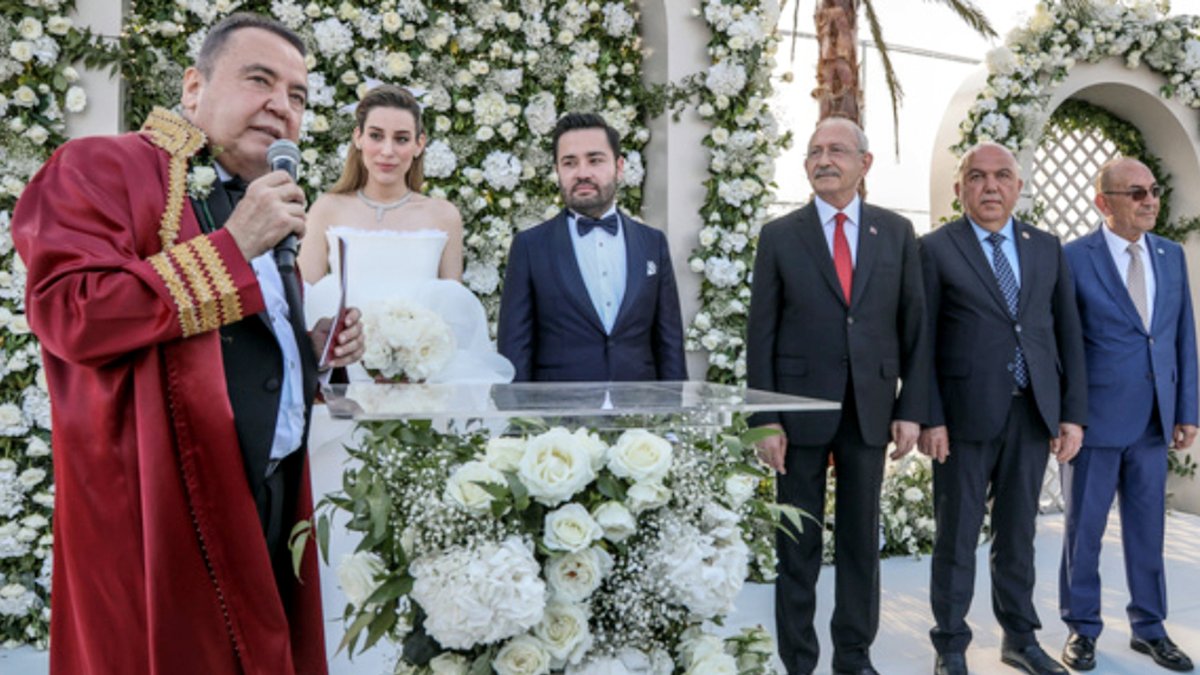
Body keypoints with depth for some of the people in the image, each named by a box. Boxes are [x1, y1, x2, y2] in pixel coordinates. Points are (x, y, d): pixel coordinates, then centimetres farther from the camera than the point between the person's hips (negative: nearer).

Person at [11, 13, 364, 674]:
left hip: (275, 501, 8)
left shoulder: (260, 206, 18)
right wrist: (232, 247, -18)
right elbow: (73, 316, -21)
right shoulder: (102, 167, -6)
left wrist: (317, 344, 7)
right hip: (167, 511, -8)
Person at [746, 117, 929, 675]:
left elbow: (914, 327, 6)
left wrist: (911, 408, 0)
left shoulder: (897, 232, 6)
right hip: (801, 406, -1)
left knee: (862, 540, 11)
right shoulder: (780, 236, 1)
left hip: (871, 409, 2)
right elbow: (761, 335, -2)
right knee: (798, 544, 7)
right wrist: (765, 420, -6)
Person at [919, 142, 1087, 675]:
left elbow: (1068, 334, 10)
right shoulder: (936, 249, -2)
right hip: (966, 413, -3)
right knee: (958, 535, 6)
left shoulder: (1047, 248, 10)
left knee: (1018, 532, 15)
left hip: (1034, 413, 4)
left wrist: (1073, 412, 3)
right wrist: (930, 418, -10)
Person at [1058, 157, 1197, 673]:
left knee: (1147, 527, 14)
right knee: (1085, 528, 8)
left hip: (1153, 420, 5)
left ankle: (1149, 627, 28)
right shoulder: (1074, 258, -8)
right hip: (1095, 418, -4)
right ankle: (1082, 628, 22)